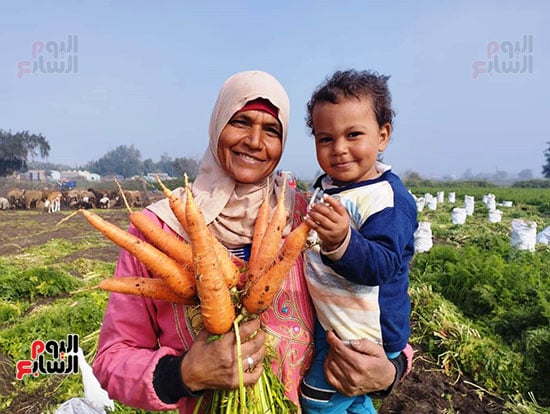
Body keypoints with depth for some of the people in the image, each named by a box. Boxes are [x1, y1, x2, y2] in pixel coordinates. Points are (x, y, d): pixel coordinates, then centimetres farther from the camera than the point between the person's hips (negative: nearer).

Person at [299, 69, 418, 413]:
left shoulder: (389, 199, -24)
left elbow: (381, 265, -34)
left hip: (361, 333, -8)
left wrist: (342, 242, -48)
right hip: (328, 321, 8)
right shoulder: (327, 185, 2)